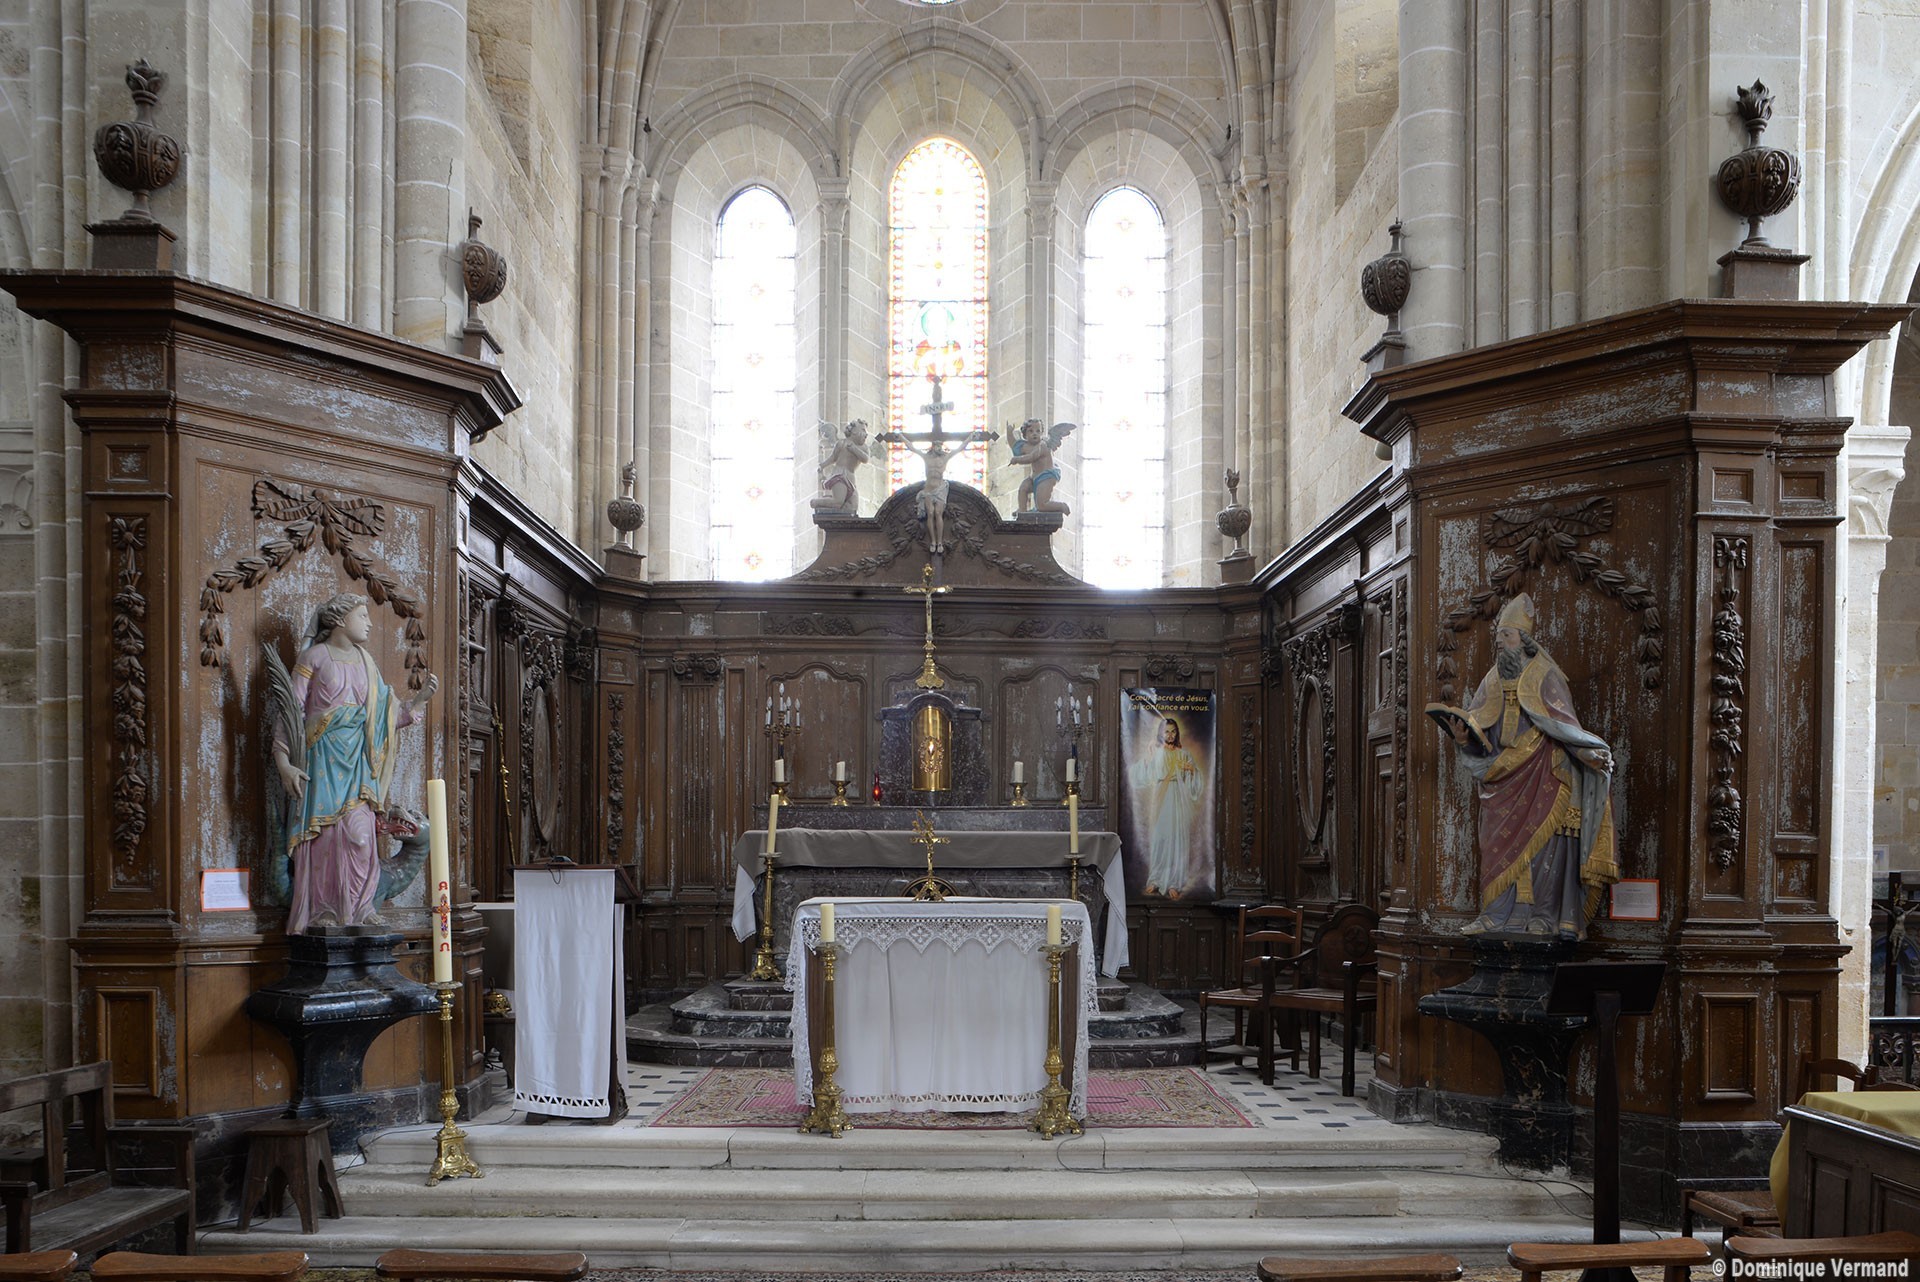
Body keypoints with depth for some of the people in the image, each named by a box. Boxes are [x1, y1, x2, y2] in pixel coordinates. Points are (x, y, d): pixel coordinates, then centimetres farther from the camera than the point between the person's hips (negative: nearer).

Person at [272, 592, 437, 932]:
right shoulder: (313, 657, 2)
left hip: (357, 762, 4)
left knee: (360, 833, -4)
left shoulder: (366, 662, 18)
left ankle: (358, 909, 2)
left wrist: (421, 697, 6)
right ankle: (322, 910, -3)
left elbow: (388, 717, 17)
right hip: (321, 758, -4)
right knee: (323, 832, -8)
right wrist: (283, 762, -12)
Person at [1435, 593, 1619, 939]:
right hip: (1503, 773, 5)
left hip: (1540, 772, -5)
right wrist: (1463, 734, -12)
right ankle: (1499, 914, 1)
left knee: (1540, 839, -9)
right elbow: (1477, 725, 10)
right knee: (1499, 840, -1)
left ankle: (1543, 914, -7)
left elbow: (1563, 723, -5)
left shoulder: (1544, 675, 0)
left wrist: (1592, 752, -16)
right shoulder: (1493, 680, 15)